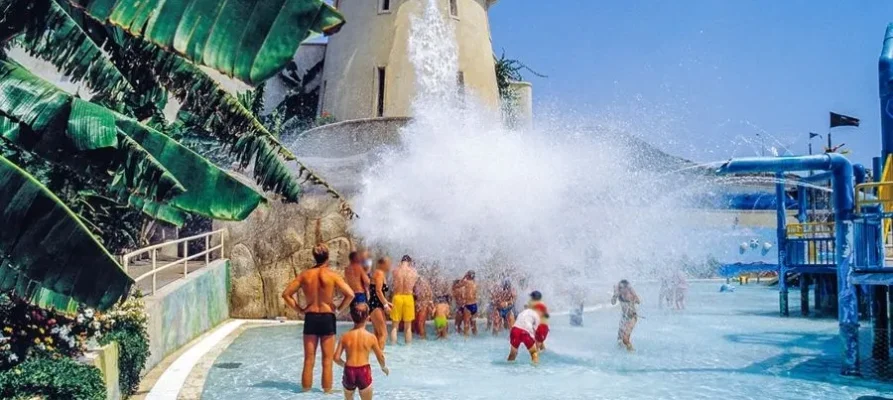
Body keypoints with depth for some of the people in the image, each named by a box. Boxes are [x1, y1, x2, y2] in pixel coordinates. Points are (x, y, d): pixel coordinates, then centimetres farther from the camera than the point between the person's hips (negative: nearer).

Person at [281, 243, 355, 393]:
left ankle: (306, 390, 16)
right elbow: (350, 294, -16)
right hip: (327, 318, -2)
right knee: (327, 361, 6)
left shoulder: (305, 275, 1)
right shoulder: (332, 275, -7)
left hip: (310, 318, 2)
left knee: (308, 360, 10)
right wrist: (339, 309, -4)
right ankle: (327, 391, 10)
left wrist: (299, 310, 7)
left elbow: (286, 294, 3)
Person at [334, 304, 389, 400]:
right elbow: (380, 357, 4)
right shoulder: (371, 337, -4)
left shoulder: (345, 336, -1)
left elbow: (336, 358, -1)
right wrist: (383, 367, 26)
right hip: (364, 371, -2)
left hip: (349, 372, 2)